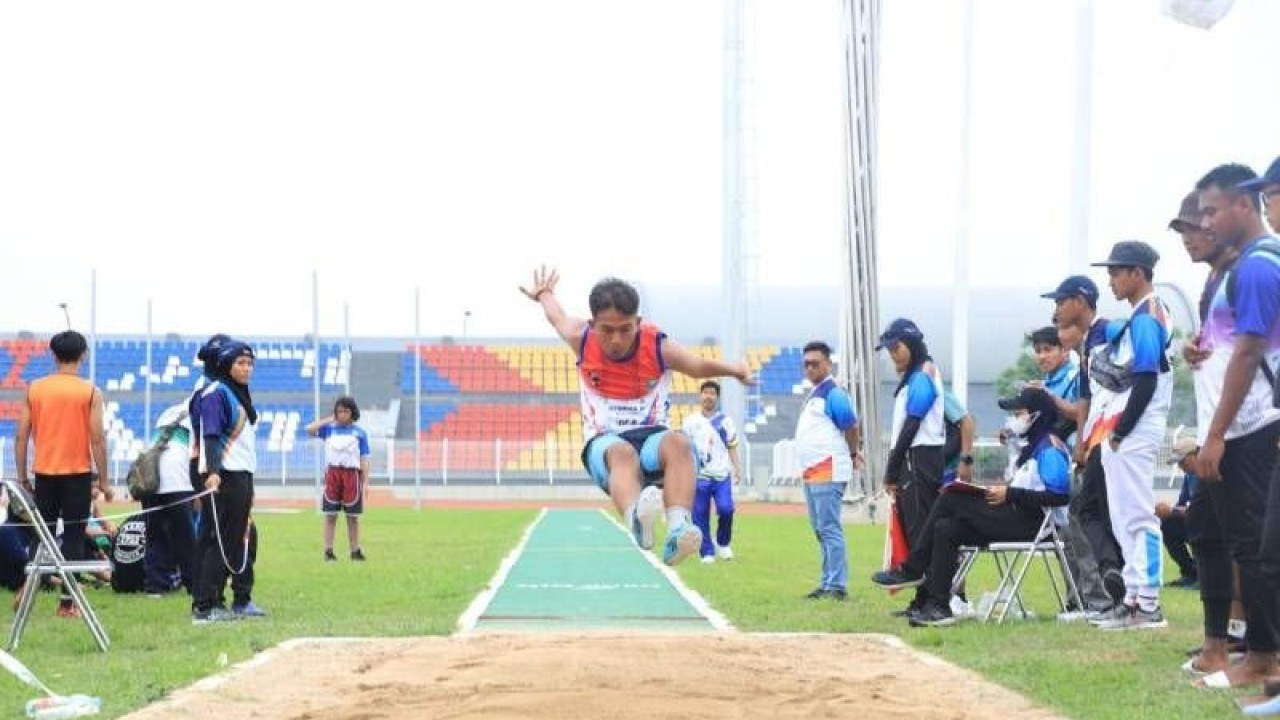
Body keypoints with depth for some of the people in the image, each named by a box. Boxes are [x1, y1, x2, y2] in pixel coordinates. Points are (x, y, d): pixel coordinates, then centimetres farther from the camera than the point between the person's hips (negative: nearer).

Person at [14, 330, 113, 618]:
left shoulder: (34, 389, 1)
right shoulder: (90, 392, -6)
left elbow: (21, 437, 1)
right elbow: (98, 439, -8)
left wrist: (22, 477, 9)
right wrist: (104, 481, -2)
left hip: (45, 474, 2)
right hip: (78, 474, -2)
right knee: (74, 536, 3)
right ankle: (67, 602, 0)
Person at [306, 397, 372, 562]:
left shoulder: (360, 433, 6)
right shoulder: (329, 429, 8)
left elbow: (364, 460, 4)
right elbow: (310, 429, -6)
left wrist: (365, 482, -3)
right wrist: (329, 420, 0)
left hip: (352, 474, 0)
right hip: (333, 472, 0)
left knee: (353, 516, 4)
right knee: (330, 515, 0)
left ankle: (355, 550, 11)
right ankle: (328, 550, 3)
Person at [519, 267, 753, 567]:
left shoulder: (658, 347, -3)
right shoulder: (582, 340, 0)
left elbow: (698, 366, 10)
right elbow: (558, 316, 23)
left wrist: (733, 369, -9)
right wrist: (544, 295, 44)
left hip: (651, 437, 1)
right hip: (603, 444, -1)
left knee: (678, 444, -37)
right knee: (622, 453, -40)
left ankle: (678, 531, -59)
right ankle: (637, 519, -75)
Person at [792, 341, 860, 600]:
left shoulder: (833, 393, -12)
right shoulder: (812, 394, 17)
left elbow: (852, 428, -12)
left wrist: (852, 456, 1)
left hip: (828, 472, -10)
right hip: (811, 472, 10)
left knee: (829, 528, -10)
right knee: (820, 530, 13)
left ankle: (837, 586, -10)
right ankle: (828, 583, 19)